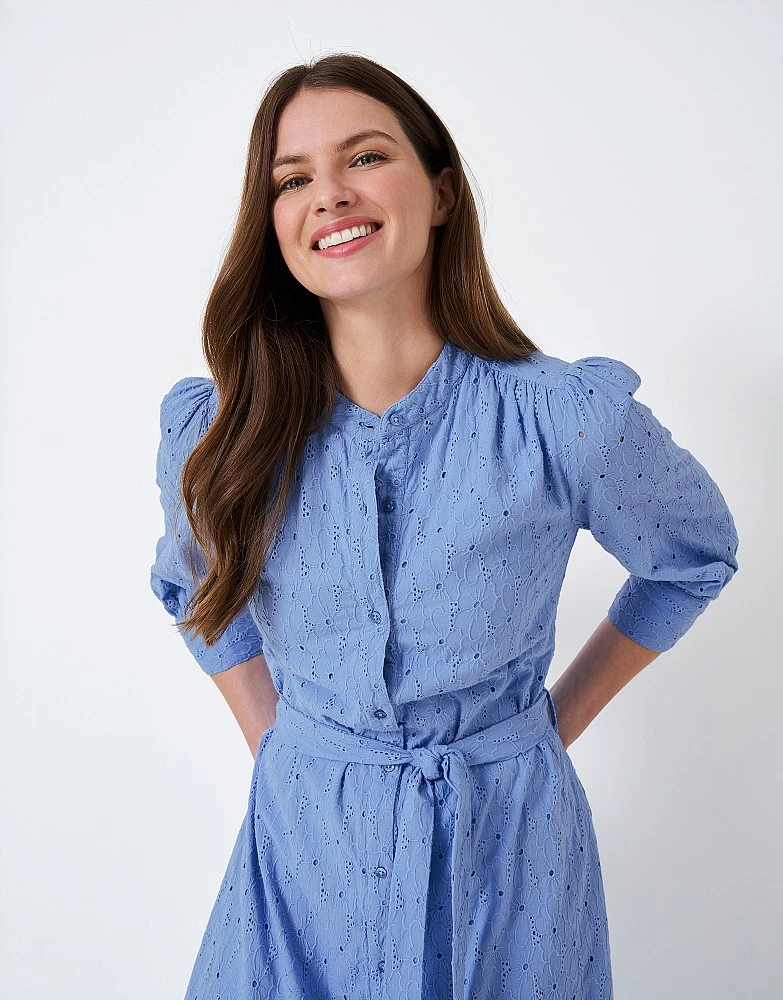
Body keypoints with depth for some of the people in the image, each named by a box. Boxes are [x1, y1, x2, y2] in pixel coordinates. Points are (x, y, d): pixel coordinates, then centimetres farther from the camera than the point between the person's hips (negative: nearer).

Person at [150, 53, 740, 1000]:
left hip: (505, 853, -1)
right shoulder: (211, 432, -11)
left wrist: (559, 720, 1)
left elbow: (695, 555, 1)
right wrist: (271, 741, 3)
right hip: (304, 849, 1)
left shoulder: (570, 419, -17)